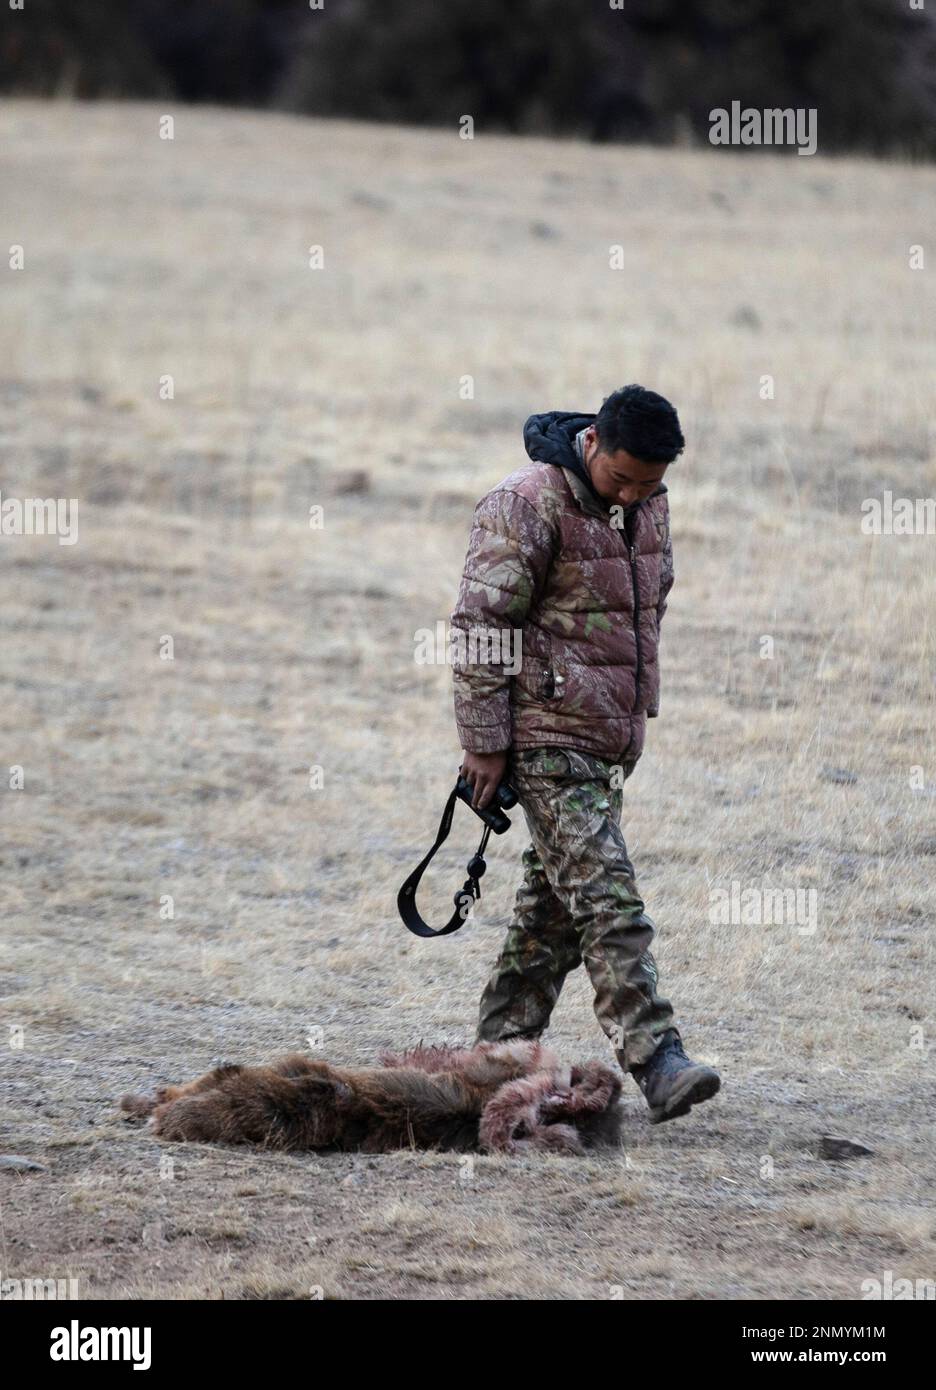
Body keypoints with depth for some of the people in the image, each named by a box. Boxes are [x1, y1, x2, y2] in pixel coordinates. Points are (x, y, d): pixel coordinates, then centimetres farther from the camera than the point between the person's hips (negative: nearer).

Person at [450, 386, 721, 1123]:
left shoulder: (649, 506, 9)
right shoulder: (526, 508, -15)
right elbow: (480, 629, -14)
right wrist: (485, 744, -14)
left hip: (611, 740, 8)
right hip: (548, 737, -8)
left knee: (556, 909, 11)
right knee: (608, 902, -14)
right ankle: (657, 1063, -19)